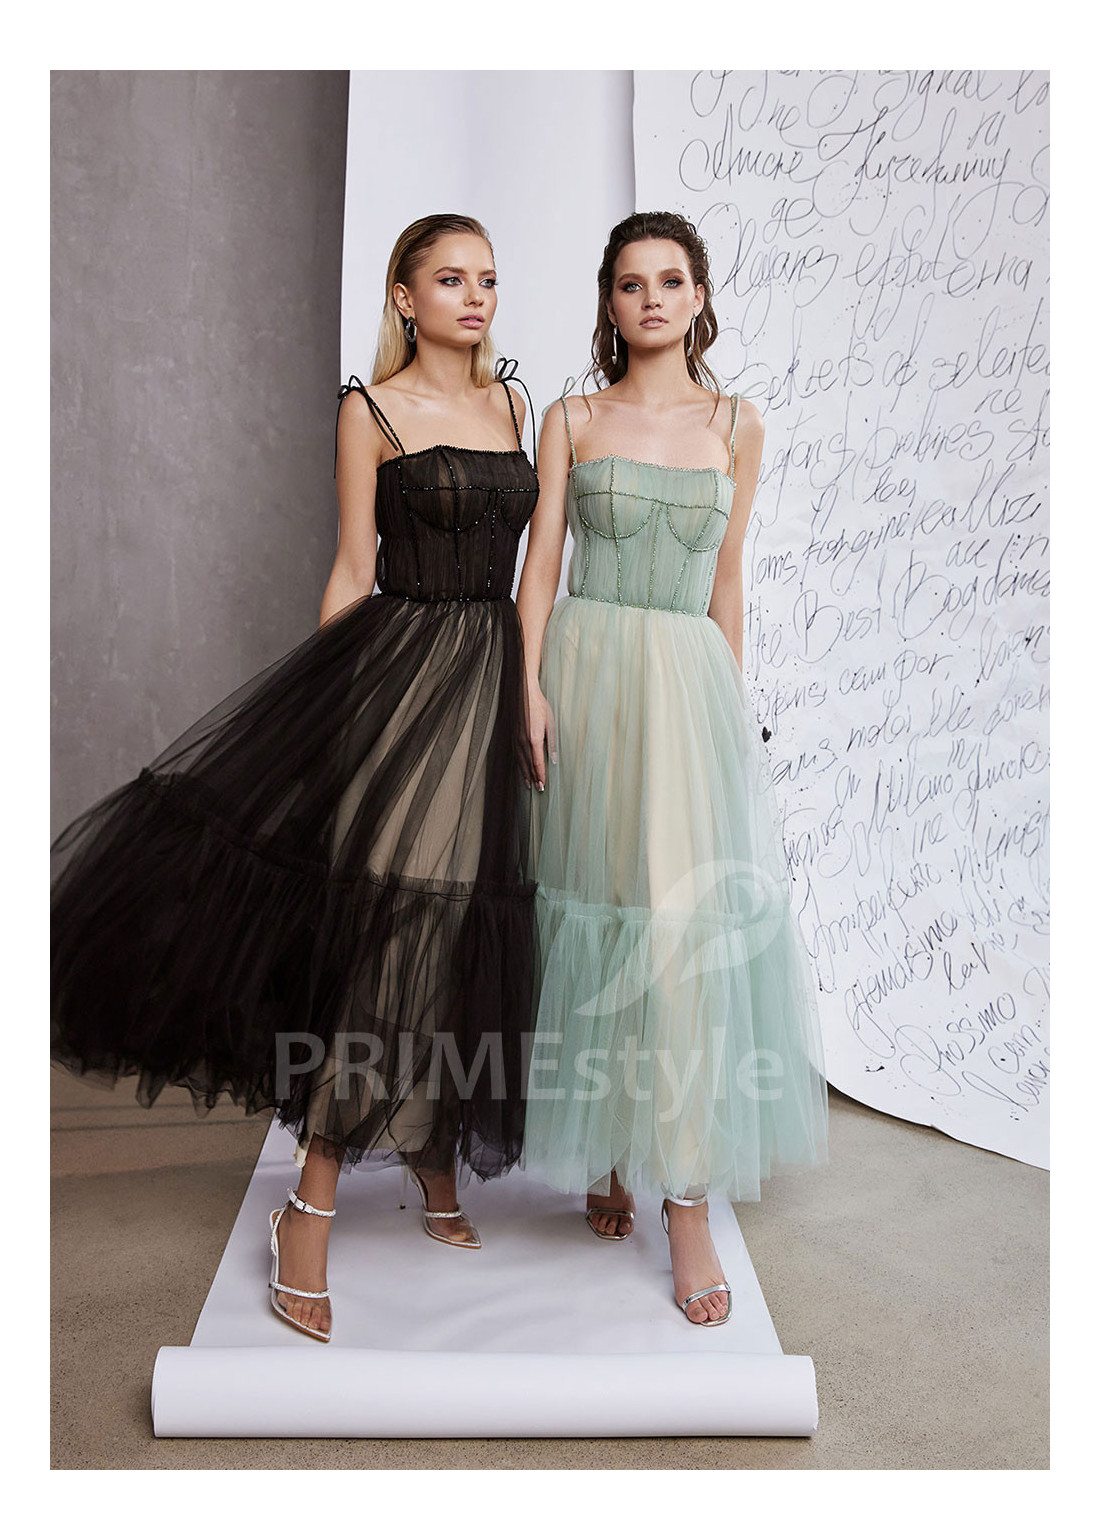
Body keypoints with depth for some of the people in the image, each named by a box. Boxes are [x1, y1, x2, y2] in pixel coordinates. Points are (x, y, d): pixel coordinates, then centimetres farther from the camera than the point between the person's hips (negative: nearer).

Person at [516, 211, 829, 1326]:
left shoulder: (737, 425, 11)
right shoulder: (571, 419, 8)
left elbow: (726, 576, 14)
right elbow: (542, 558, 3)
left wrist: (732, 700, 12)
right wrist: (529, 685, -9)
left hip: (689, 682, 0)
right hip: (587, 672, 0)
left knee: (688, 917, -8)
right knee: (594, 910, 3)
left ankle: (688, 1202, -2)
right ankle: (603, 1154, 21)